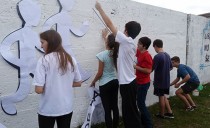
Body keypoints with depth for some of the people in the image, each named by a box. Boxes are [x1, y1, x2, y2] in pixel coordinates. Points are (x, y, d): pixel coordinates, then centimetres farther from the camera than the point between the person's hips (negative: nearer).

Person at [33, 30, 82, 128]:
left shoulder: (44, 60, -15)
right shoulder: (71, 60, 1)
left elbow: (39, 90, -18)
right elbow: (78, 83, 8)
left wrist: (47, 86, 2)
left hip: (47, 110, -4)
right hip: (66, 108, 5)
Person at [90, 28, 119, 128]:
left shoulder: (102, 55, -18)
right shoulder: (115, 53, 1)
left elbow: (100, 73, -15)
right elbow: (110, 46, 26)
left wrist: (93, 82, 2)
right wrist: (105, 36, 41)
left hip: (105, 85, -6)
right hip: (115, 82, 7)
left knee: (107, 110, 0)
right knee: (115, 107, 14)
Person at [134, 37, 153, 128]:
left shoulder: (147, 56, -20)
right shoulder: (139, 52, 5)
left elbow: (148, 70, -25)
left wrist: (136, 67, -19)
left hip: (143, 83, -9)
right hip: (139, 82, 9)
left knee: (141, 104, -4)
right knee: (140, 103, 17)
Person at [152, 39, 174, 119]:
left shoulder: (157, 57, -21)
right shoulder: (167, 55, 5)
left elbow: (151, 69, -19)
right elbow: (171, 67, 15)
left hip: (160, 81, -7)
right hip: (166, 80, 7)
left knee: (161, 97, 6)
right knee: (164, 96, 19)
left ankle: (161, 114, 20)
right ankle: (170, 113, 22)